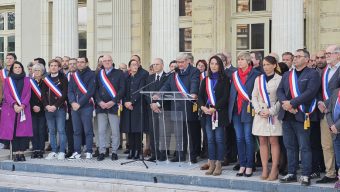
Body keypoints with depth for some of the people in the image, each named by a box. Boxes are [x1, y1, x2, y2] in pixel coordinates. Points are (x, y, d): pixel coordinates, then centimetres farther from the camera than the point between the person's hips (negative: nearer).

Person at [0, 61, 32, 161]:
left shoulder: (27, 80, 11)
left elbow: (28, 94, 3)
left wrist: (22, 105, -12)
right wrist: (14, 105, -16)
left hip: (24, 109, 1)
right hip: (10, 109, -1)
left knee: (23, 130, -6)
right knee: (12, 130, -5)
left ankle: (21, 152, -3)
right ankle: (15, 153, -3)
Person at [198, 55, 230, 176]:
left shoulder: (224, 79, 0)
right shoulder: (205, 80, 15)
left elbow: (225, 96, -8)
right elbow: (200, 96, 10)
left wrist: (214, 108, -16)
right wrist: (203, 106, -9)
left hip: (219, 113, -4)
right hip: (207, 113, 4)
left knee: (219, 139, -3)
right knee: (210, 139, 5)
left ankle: (218, 165, 3)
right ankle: (212, 164, 10)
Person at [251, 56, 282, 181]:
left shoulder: (279, 79, -2)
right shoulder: (258, 79, 11)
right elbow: (254, 96, 10)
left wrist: (271, 111, -12)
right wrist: (259, 111, -4)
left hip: (273, 113, -4)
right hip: (260, 114, 4)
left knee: (273, 141, -4)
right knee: (262, 141, 4)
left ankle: (274, 170, -1)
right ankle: (264, 169, 7)